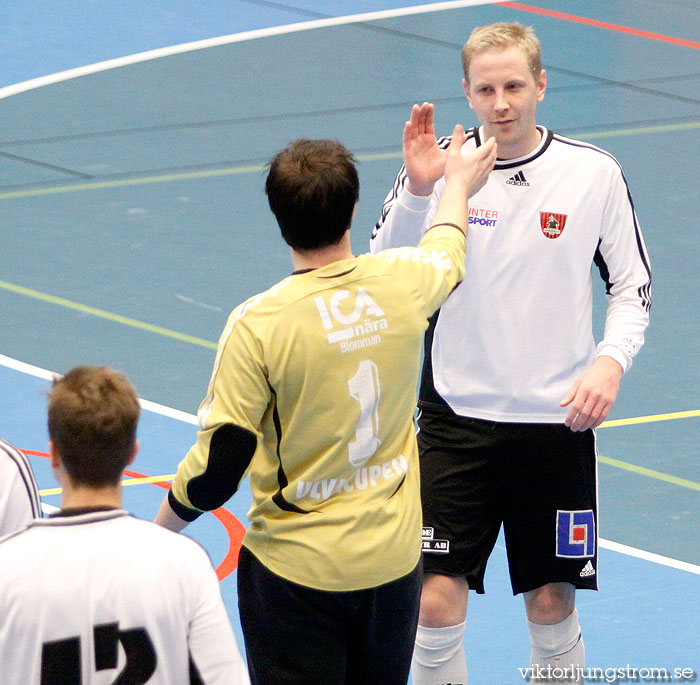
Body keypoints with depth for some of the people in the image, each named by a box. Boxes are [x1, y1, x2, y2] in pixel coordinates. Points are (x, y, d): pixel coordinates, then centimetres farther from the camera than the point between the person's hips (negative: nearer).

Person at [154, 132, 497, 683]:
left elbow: (215, 474, -16)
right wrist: (458, 183, 43)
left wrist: (159, 529, 3)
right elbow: (447, 248, 21)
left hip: (296, 568, -4)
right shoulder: (402, 285, -6)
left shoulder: (257, 325, -19)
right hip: (393, 557, 4)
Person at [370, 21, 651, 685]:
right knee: (437, 604, -6)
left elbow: (632, 289, 7)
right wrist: (416, 192, -25)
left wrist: (610, 361, -12)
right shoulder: (438, 167, -4)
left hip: (556, 421, 1)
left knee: (552, 607, 7)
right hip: (457, 414, -1)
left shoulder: (594, 174, -2)